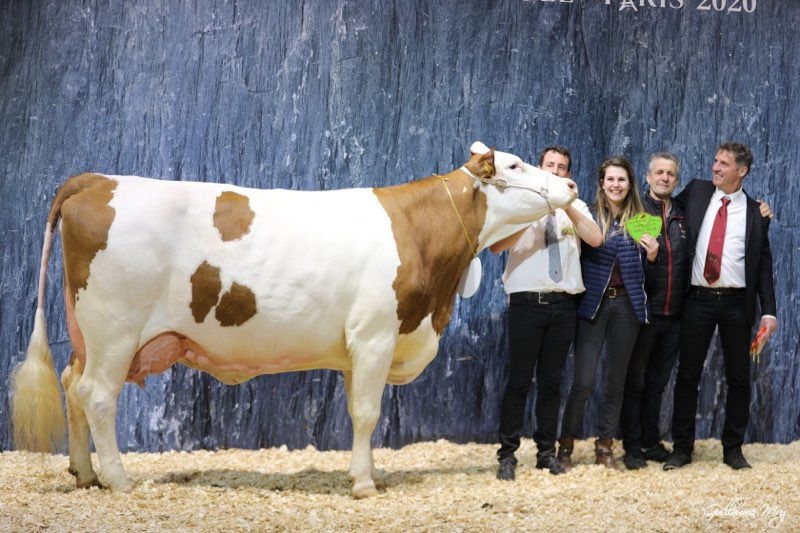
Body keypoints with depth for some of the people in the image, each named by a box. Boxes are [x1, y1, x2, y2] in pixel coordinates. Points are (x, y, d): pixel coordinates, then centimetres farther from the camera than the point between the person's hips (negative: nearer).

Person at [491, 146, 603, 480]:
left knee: (551, 380, 9)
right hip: (527, 301, -3)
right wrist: (533, 214, -19)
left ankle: (546, 452, 16)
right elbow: (497, 246, -11)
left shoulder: (576, 208, 11)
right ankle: (507, 455, 2)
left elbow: (596, 239, -8)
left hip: (562, 304, 3)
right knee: (519, 380, -2)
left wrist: (566, 207, -16)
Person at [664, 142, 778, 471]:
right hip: (698, 299, 0)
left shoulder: (755, 213, 4)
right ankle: (681, 447, 12)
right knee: (688, 375, 4)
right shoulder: (696, 191, 6)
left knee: (738, 378, 5)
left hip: (736, 303, 0)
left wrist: (769, 311, -4)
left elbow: (764, 265, 3)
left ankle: (733, 449, 16)